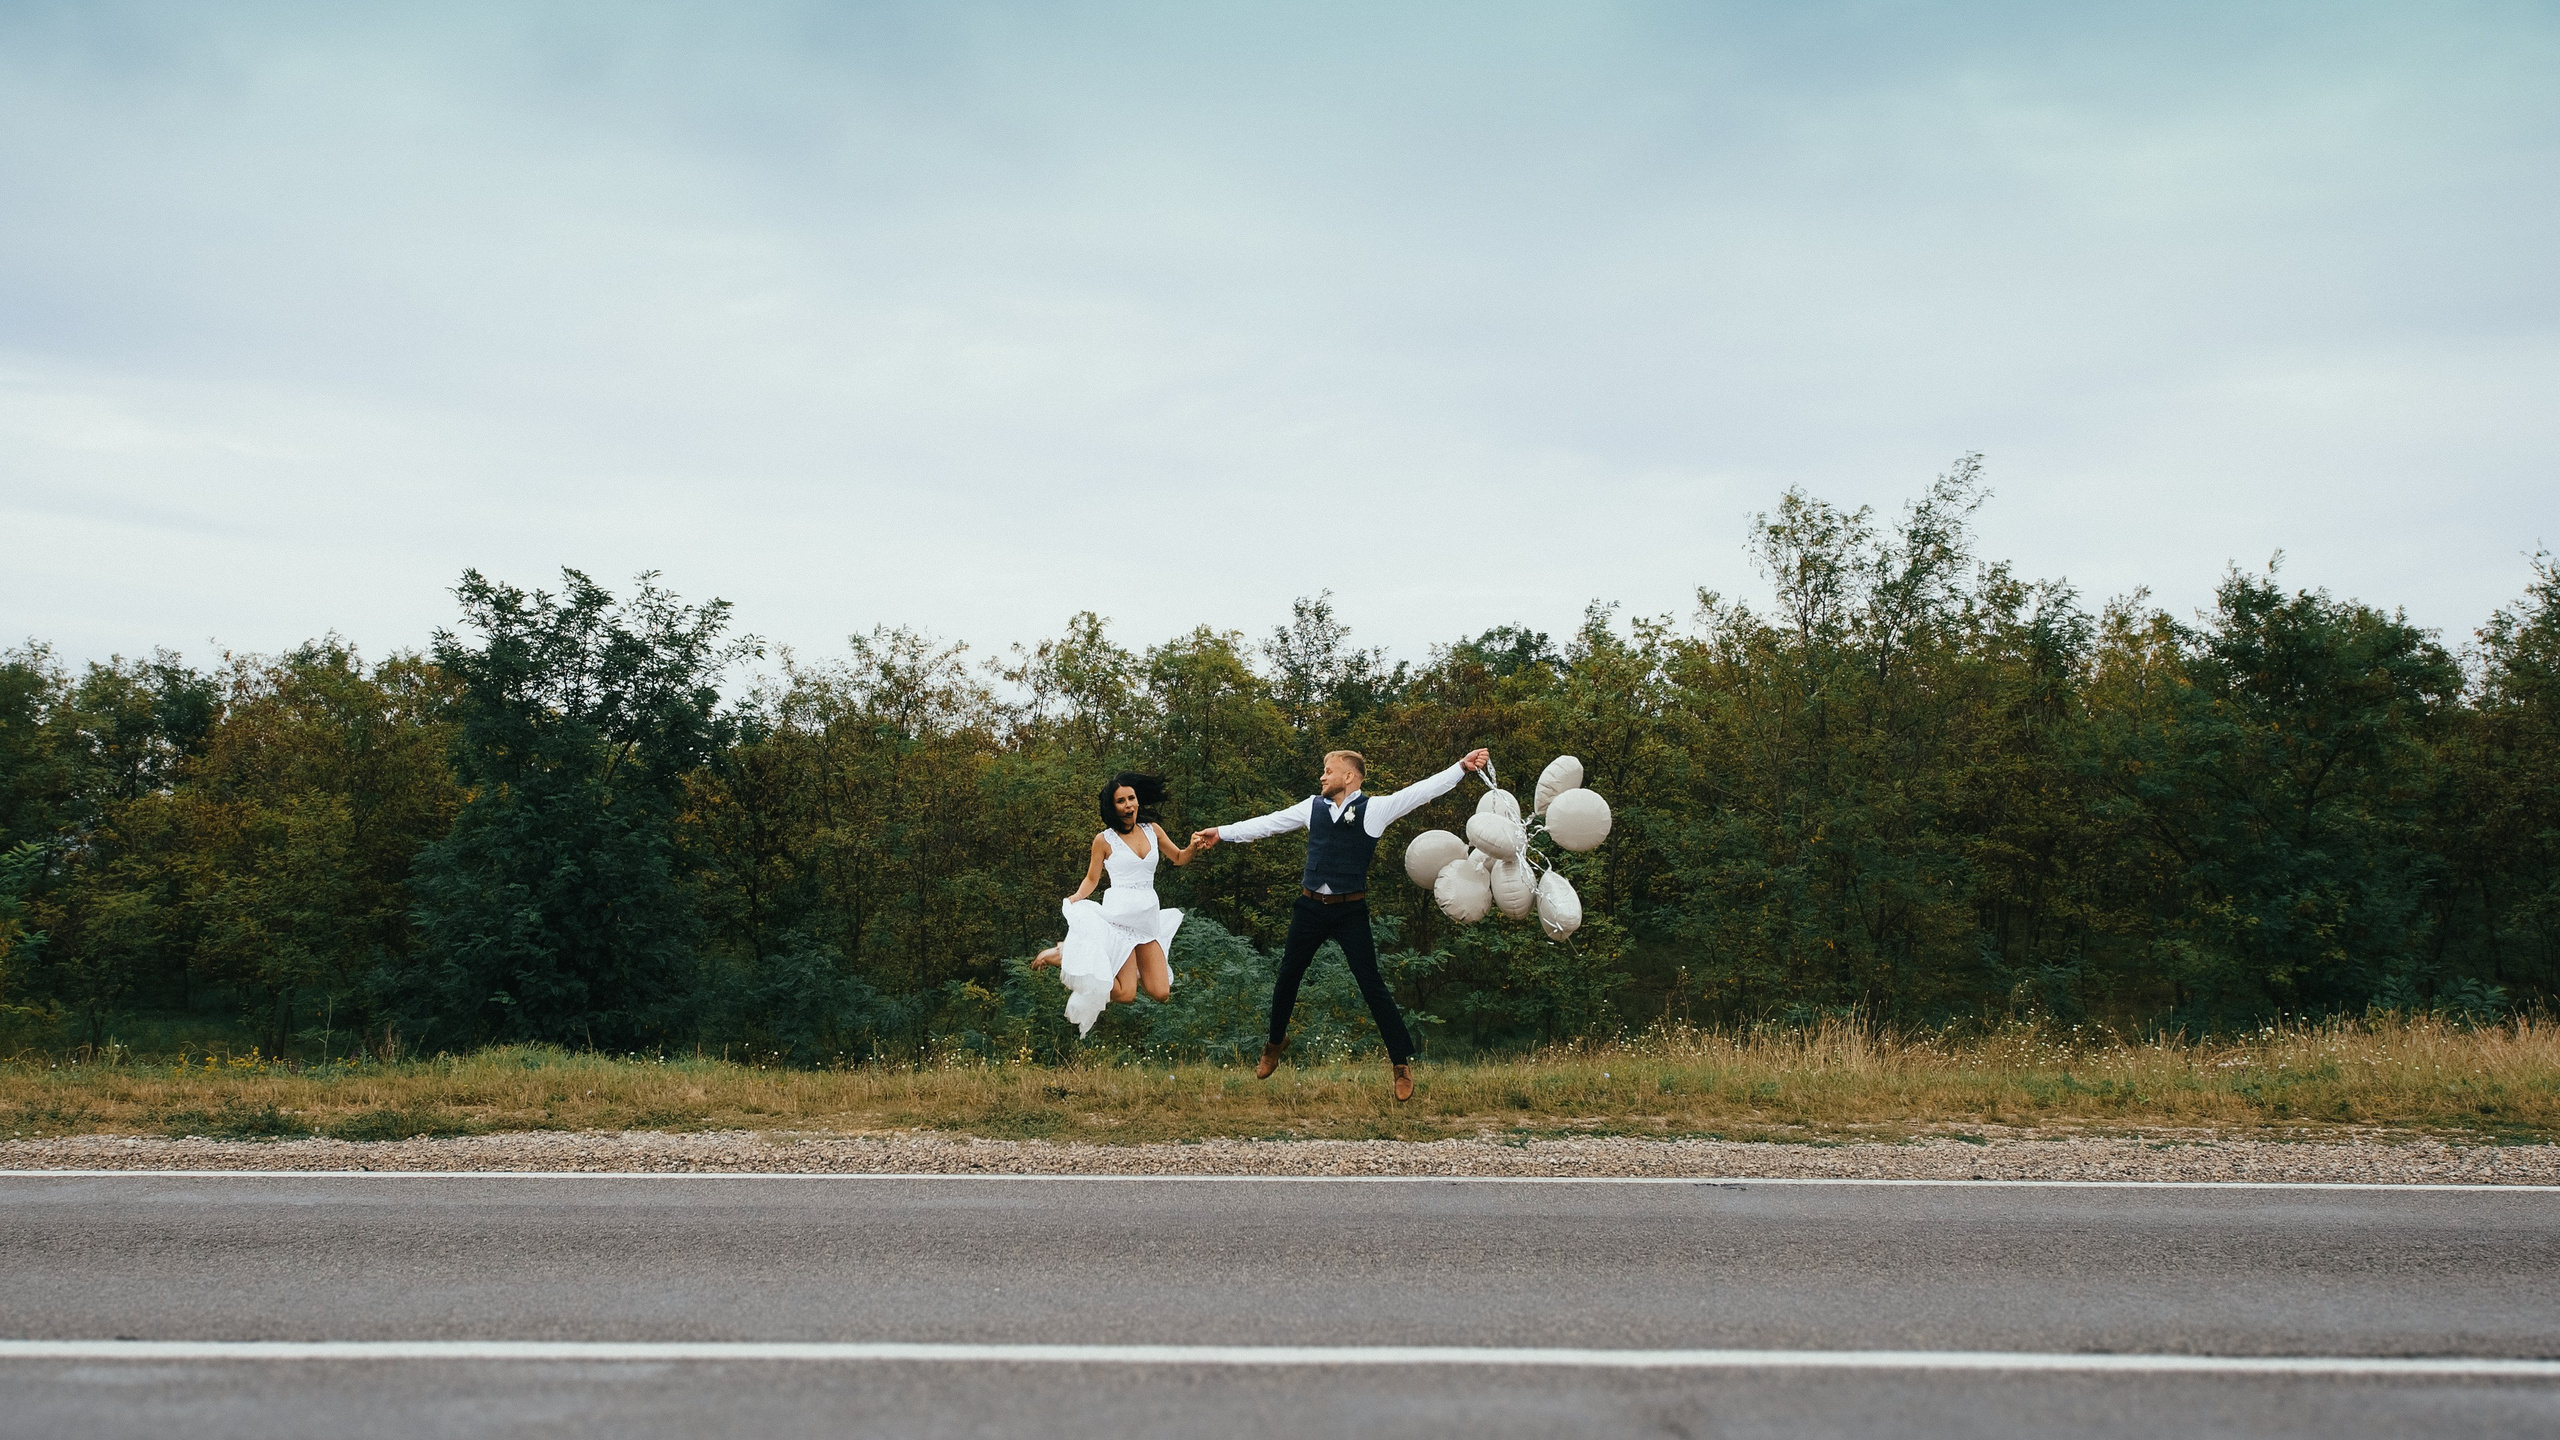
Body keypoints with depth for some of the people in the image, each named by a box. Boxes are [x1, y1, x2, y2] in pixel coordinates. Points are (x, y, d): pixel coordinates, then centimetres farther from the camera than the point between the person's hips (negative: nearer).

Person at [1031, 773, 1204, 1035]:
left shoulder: (1153, 830, 9)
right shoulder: (1104, 840, -2)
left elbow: (1179, 858, 20)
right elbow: (1092, 878, 5)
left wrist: (1191, 847, -3)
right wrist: (1076, 898, -14)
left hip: (1149, 919, 5)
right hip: (1119, 914, -5)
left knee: (1161, 993, 2)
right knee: (1125, 994, -11)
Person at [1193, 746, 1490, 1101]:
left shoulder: (1375, 809, -5)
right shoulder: (1313, 806, 5)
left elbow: (1422, 791, -12)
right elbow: (1270, 823, 8)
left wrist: (1463, 766, -20)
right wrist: (1222, 833, 8)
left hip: (1350, 911, -4)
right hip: (1310, 908, 4)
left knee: (1372, 985, -4)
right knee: (1287, 978, 16)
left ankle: (1402, 1063, 6)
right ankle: (1275, 1042, 41)